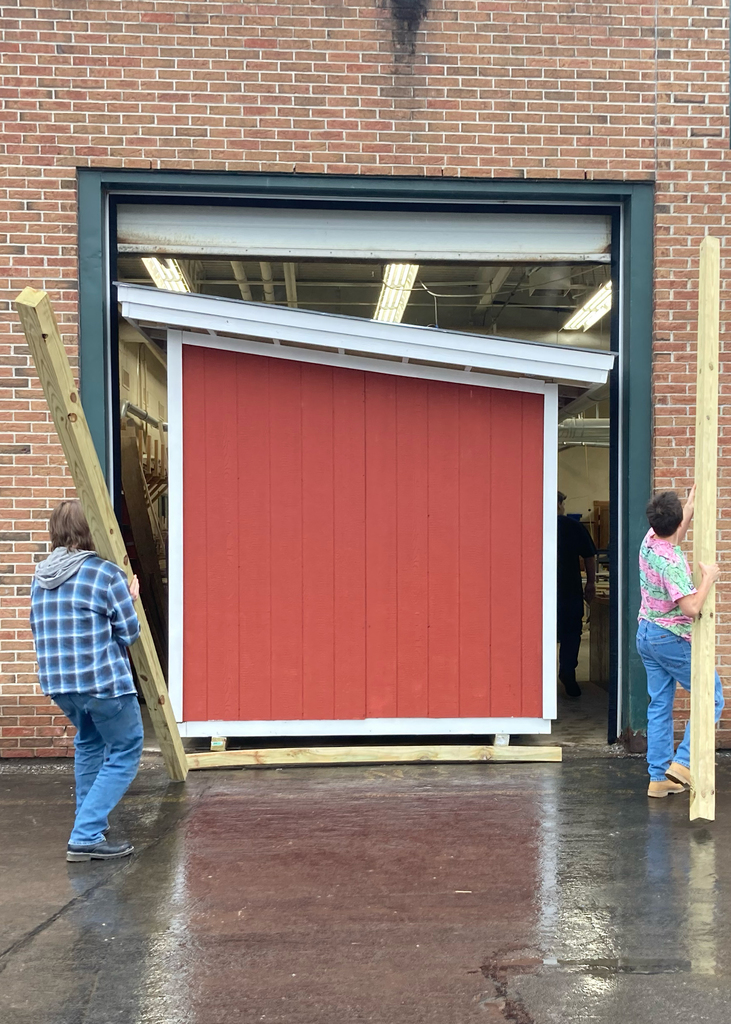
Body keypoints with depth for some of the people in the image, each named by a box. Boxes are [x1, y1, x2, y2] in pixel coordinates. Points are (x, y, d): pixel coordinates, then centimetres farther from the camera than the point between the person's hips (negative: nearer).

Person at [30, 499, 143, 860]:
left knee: (88, 743, 28)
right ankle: (87, 836, 0)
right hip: (104, 681, -7)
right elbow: (129, 633, -7)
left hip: (57, 682, 7)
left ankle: (90, 826, 31)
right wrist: (131, 600, 9)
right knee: (125, 751, 7)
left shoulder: (40, 577, 8)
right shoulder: (107, 573, -11)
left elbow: (39, 629, 18)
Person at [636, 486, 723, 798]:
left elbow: (675, 534, 23)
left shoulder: (649, 541, -2)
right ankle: (682, 762, -1)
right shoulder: (671, 563, -27)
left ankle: (659, 777, 14)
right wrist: (709, 577, -18)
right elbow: (692, 608, -31)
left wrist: (692, 503, 23)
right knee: (712, 697, 5)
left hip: (647, 634, 8)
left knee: (659, 706, 11)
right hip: (672, 640, -8)